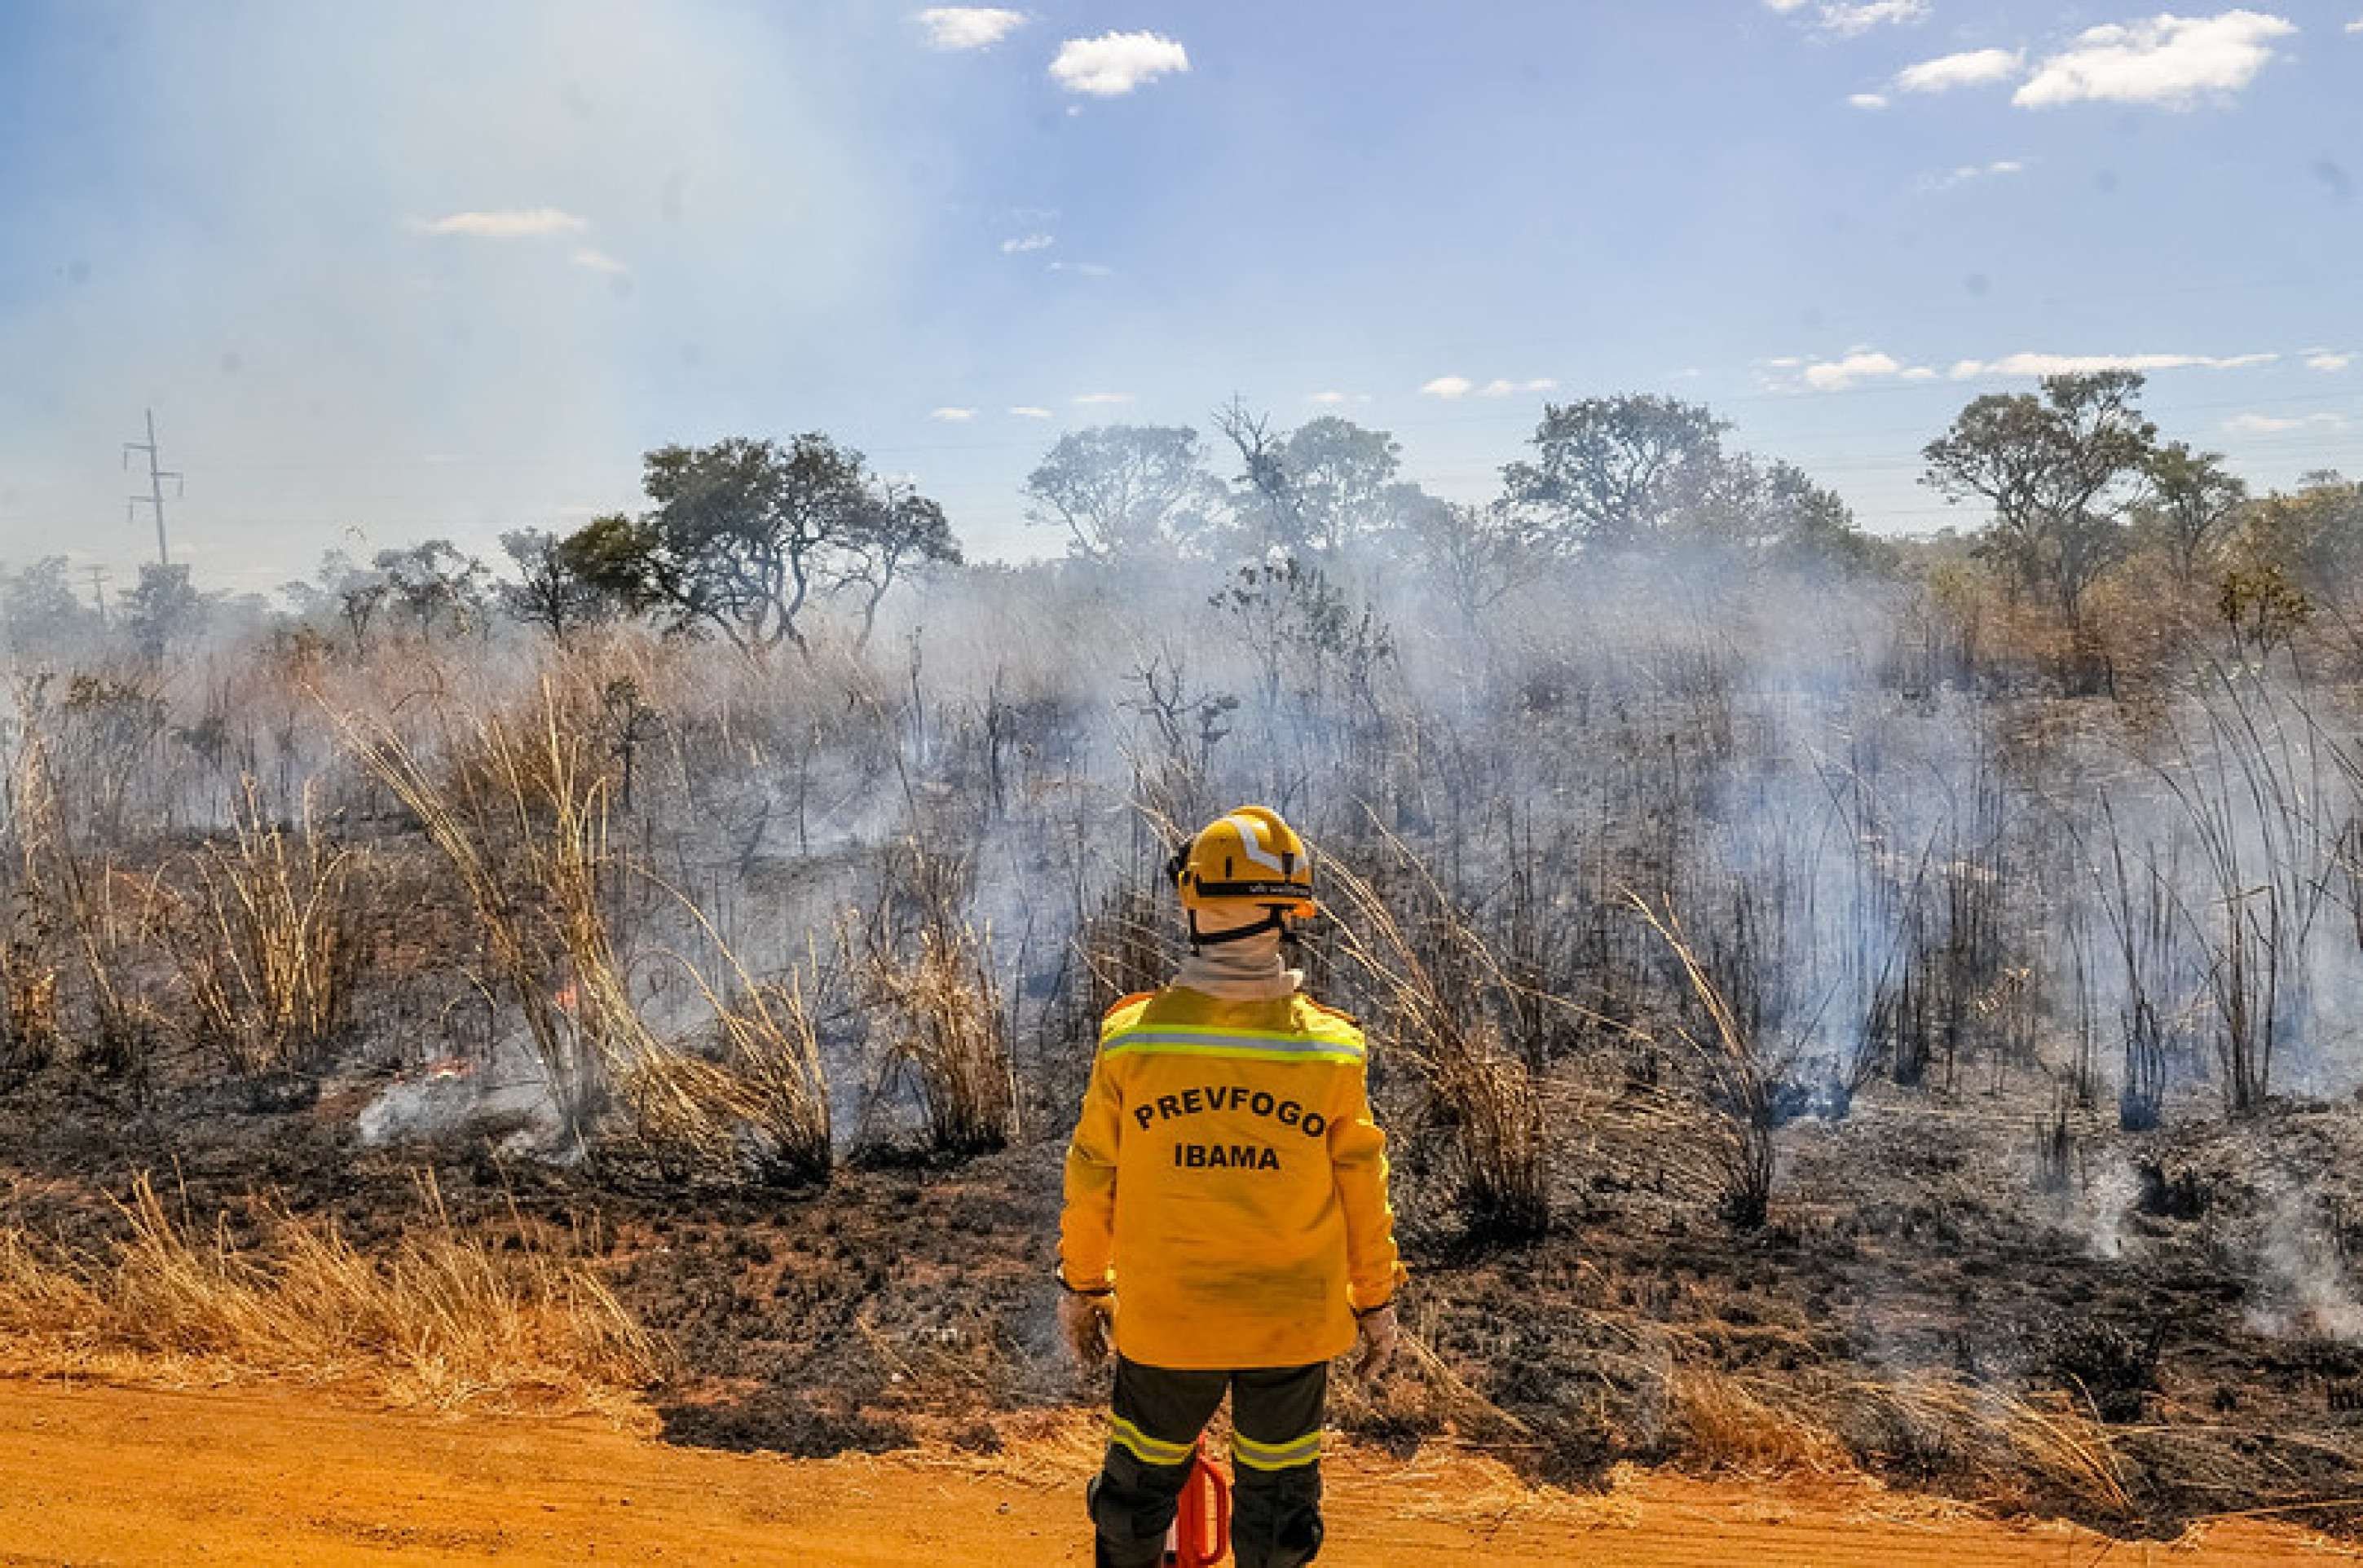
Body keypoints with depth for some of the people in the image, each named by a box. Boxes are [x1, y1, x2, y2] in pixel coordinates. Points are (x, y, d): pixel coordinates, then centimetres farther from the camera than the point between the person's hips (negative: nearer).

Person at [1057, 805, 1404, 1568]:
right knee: (1277, 1496, 18)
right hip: (1294, 1325, 0)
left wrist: (1080, 1284, 11)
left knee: (1140, 1482, 22)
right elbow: (1362, 1193, -4)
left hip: (1162, 1320, 0)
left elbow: (1091, 1180, -4)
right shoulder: (1330, 1050, -13)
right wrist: (1375, 1300, 11)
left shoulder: (1132, 1038, -14)